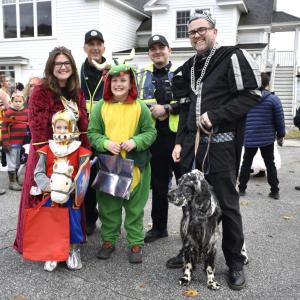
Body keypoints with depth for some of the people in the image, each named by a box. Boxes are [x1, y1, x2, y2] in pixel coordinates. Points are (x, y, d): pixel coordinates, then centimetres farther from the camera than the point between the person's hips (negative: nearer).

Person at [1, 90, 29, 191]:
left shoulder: (26, 112, 3)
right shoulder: (8, 113, -11)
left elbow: (30, 125, 13)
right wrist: (5, 142, -14)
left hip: (22, 143, 5)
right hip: (12, 143, -5)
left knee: (19, 162, 17)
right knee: (12, 163, 4)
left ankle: (18, 180, 31)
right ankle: (12, 182, 14)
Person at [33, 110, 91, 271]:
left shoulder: (80, 151, -4)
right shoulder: (47, 150, 0)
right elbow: (38, 173, -1)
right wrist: (48, 185, -19)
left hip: (72, 195, -1)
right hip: (50, 195, 1)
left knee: (73, 222, 6)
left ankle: (74, 250, 28)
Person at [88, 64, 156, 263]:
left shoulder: (140, 107, -1)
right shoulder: (101, 106, 2)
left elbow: (151, 132, 2)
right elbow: (92, 133, 3)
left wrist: (135, 141, -15)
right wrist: (105, 143, -15)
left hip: (134, 165, -1)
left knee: (135, 207, 9)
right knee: (108, 205, 12)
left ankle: (136, 243, 23)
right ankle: (108, 240, 29)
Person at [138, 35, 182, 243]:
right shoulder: (143, 76, 13)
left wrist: (166, 108, -16)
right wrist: (151, 110, -4)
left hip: (178, 134, -4)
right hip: (154, 136, 4)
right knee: (158, 184, 13)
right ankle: (159, 226, 27)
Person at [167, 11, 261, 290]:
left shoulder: (233, 57, -2)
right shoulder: (189, 67, 18)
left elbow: (251, 94, -10)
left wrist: (214, 116, -16)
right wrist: (180, 141, 12)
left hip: (222, 144, -6)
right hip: (193, 144, 6)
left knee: (226, 203, 2)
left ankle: (235, 262, 18)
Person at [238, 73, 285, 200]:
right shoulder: (273, 99, -7)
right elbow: (280, 120, -6)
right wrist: (280, 136, 6)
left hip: (249, 138, 1)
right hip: (267, 138, -1)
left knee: (246, 163, 12)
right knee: (270, 164, 8)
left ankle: (242, 189, 15)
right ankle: (274, 191, 12)